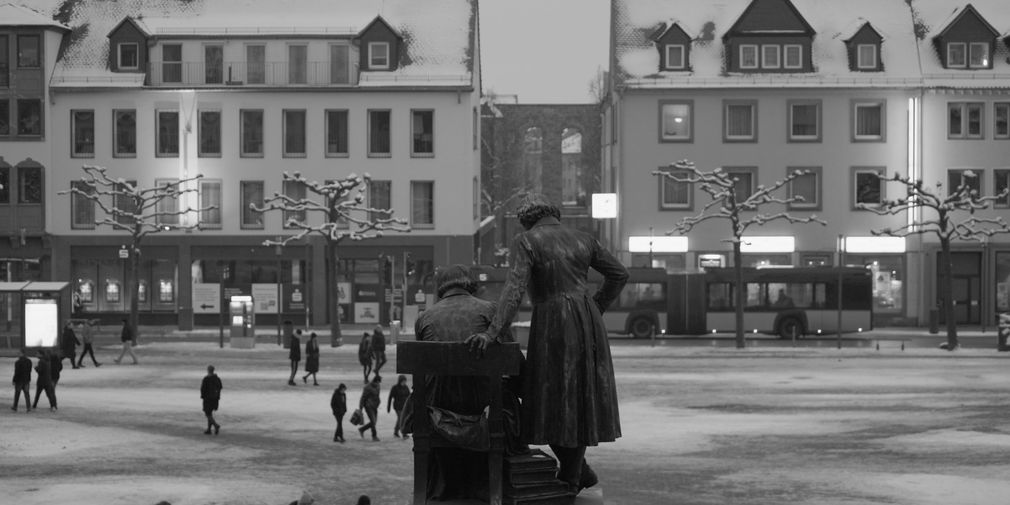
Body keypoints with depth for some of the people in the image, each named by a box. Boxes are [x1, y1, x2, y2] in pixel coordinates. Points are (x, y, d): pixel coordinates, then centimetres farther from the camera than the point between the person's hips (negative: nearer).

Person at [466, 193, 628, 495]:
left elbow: (514, 289, -19)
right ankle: (573, 476, 20)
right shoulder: (582, 240, 12)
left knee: (550, 402, 5)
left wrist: (493, 331, -27)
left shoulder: (526, 242, -5)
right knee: (578, 396, 14)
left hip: (553, 324, -6)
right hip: (588, 323, 6)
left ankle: (576, 472, 9)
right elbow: (619, 274, 17)